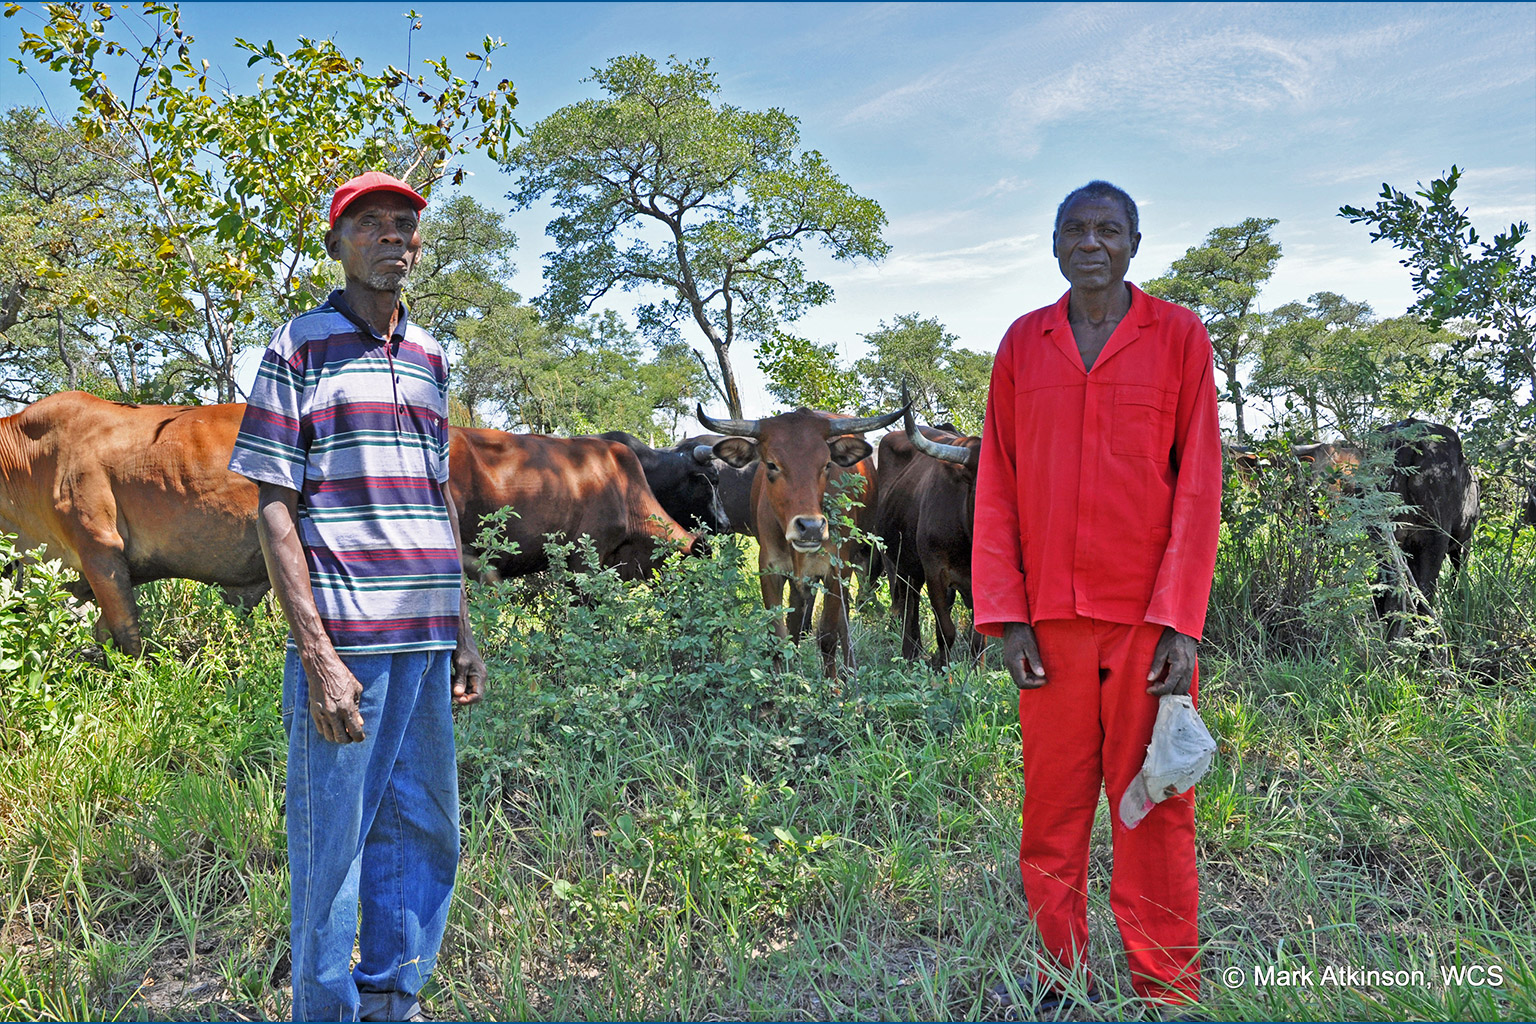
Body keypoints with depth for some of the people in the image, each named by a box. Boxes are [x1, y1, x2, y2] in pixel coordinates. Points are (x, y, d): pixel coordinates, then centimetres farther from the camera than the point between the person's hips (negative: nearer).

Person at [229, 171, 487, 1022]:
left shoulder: (428, 358, 16)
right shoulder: (300, 347, -1)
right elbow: (274, 508, -6)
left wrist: (461, 632, 15)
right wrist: (317, 656, -14)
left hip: (424, 642, 6)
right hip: (344, 641, -6)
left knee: (423, 837, 14)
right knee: (331, 847, 3)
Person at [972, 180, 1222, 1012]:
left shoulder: (1180, 336, 3)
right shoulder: (1022, 344, 8)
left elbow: (1198, 484, -1)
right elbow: (996, 486, 6)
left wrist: (1180, 621, -8)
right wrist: (1006, 615, -1)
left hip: (1148, 620, -2)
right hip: (1052, 619, 2)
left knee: (1154, 811, 6)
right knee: (1052, 805, 8)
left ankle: (1165, 993, 20)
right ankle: (1059, 980, 23)